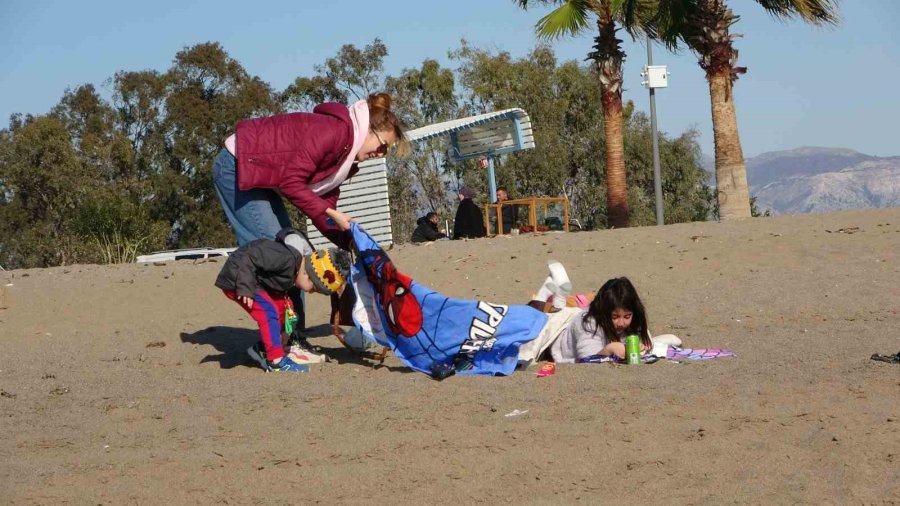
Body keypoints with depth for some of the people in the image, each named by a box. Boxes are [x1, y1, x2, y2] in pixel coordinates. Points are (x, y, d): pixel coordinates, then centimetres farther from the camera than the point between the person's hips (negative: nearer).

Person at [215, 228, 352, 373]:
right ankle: (276, 360, -15)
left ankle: (262, 349, 22)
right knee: (268, 310, -19)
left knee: (282, 306, 9)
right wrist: (245, 289, -33)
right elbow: (248, 257, -33)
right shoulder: (286, 258, -31)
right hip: (235, 279, -10)